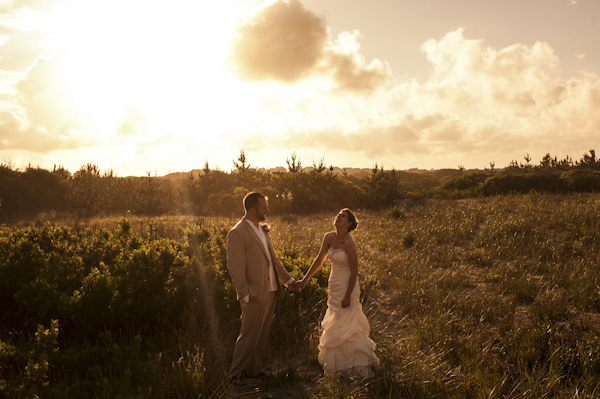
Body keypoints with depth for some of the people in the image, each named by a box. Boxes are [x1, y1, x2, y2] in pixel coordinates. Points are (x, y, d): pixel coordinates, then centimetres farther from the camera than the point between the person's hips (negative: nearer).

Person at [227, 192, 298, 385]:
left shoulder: (262, 230, 13)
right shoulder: (238, 233, -15)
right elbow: (235, 268, -17)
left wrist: (288, 278, 15)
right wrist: (245, 295, -17)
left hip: (270, 293, 8)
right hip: (255, 296, -8)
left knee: (262, 336, 16)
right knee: (249, 337, -1)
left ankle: (254, 369, 28)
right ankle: (237, 374, 13)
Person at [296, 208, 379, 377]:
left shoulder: (349, 243, -21)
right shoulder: (329, 238, -1)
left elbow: (354, 271, -18)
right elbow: (319, 260, 9)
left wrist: (348, 296, -18)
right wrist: (305, 280, 11)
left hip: (347, 286, -7)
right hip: (334, 284, 7)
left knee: (344, 326, -1)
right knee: (336, 324, 17)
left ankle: (358, 366, 13)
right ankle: (339, 362, 34)